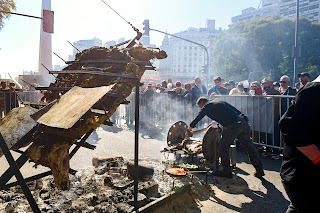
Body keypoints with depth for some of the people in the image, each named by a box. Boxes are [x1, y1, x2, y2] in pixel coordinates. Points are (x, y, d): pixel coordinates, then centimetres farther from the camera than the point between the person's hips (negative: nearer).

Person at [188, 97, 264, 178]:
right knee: (249, 146, 16)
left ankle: (226, 171, 16)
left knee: (223, 146, 10)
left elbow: (198, 118, 19)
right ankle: (259, 170, 26)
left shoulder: (206, 107, 8)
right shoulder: (218, 100, 27)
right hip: (243, 122, 7)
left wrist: (190, 127, 35)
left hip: (232, 126, -7)